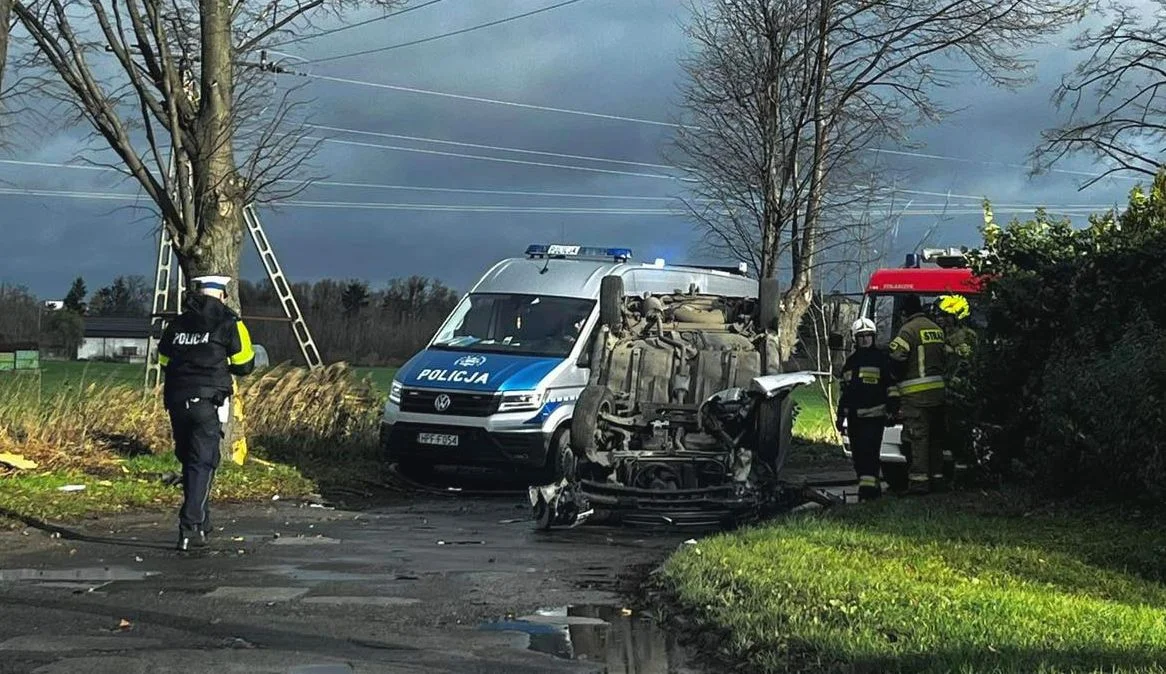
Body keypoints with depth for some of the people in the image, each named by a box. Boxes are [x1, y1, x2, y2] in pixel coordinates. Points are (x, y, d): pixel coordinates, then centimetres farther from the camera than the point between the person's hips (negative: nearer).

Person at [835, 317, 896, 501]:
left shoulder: (881, 358, 2)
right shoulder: (850, 362, 20)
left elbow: (892, 386, -2)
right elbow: (844, 391, 25)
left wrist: (892, 410, -10)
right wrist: (840, 416, 22)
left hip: (874, 416, -6)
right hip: (854, 417, 6)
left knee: (869, 452, -16)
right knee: (858, 456, 6)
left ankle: (868, 485, -21)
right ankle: (873, 487, 13)